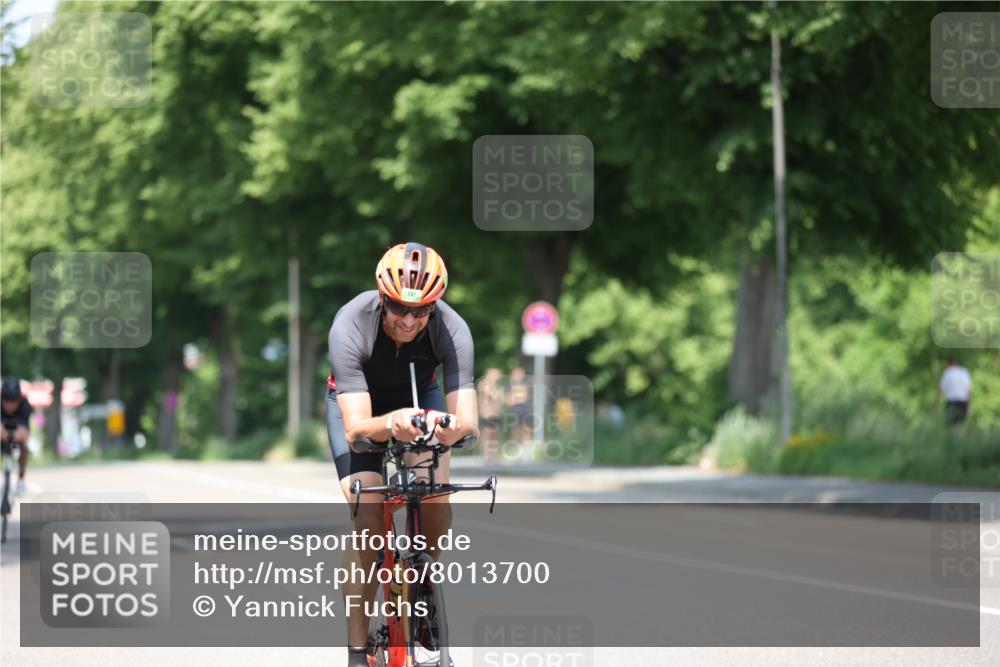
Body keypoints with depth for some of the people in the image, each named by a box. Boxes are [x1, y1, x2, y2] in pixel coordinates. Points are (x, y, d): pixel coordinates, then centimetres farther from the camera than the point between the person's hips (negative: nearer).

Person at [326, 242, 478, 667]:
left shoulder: (451, 330, -32)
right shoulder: (350, 326, -37)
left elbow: (469, 420, -38)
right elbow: (356, 426, -42)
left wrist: (453, 427, -61)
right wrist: (391, 425, -63)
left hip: (420, 397, 2)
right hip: (357, 401, -2)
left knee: (436, 496, -23)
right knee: (367, 514, -19)